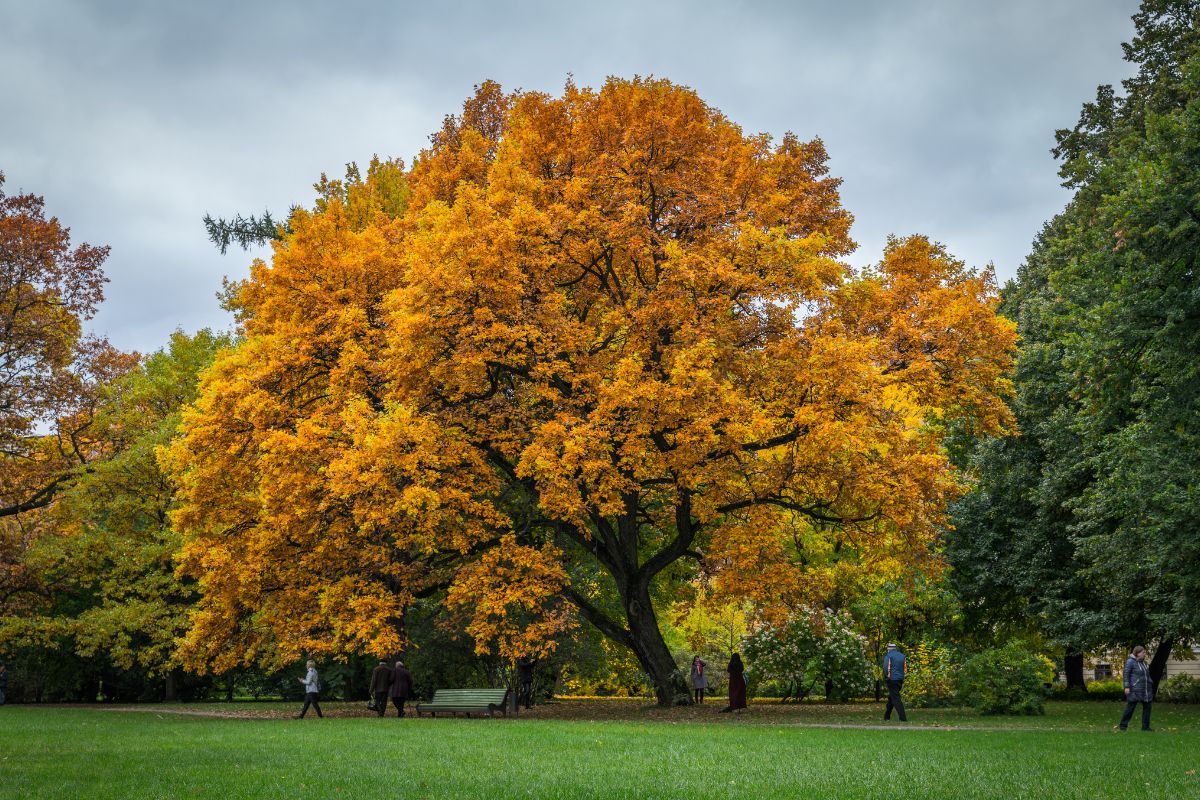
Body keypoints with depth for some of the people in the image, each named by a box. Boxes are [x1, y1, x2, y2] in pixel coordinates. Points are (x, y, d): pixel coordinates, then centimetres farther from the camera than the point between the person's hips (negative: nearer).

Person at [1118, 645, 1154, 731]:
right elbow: (1126, 674, -13)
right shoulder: (1130, 661, -10)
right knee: (1130, 707, -5)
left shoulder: (1143, 662, 12)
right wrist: (1126, 687, -18)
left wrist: (1150, 684, 20)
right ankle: (1123, 725, 5)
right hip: (1135, 689, -7)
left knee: (1147, 706, 5)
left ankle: (1145, 726, 12)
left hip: (1146, 689, 8)